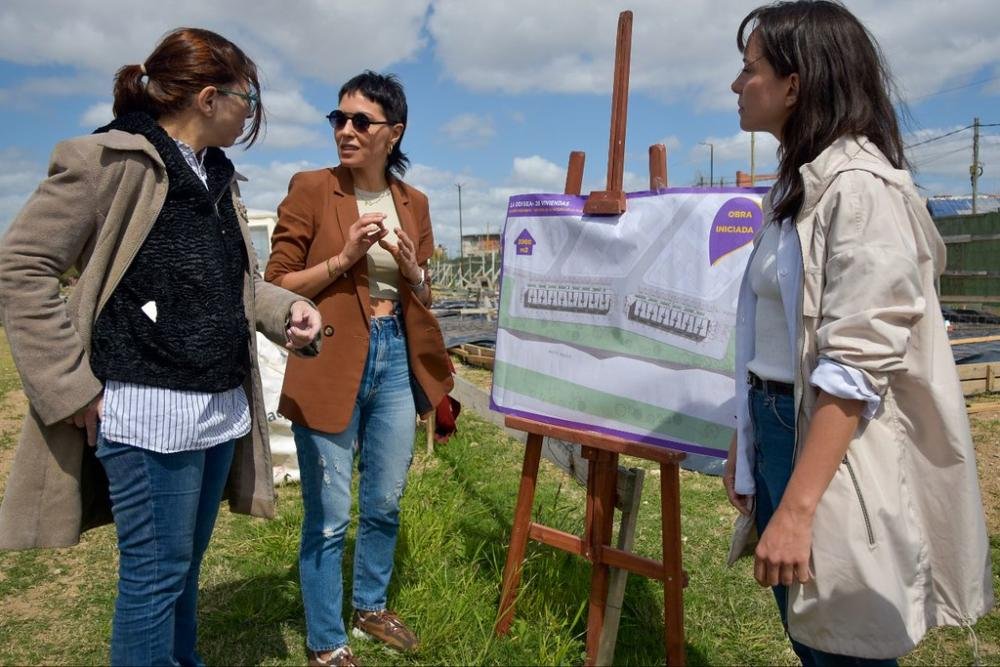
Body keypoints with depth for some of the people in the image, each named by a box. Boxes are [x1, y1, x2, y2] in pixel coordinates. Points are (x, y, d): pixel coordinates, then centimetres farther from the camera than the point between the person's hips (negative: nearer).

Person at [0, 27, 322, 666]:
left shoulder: (218, 176, 15)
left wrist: (286, 307, 2)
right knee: (157, 573, 4)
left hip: (224, 407, 8)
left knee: (185, 566, 20)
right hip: (150, 409, -8)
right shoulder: (109, 161, -10)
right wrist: (71, 387, -13)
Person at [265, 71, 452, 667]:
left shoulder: (413, 202, 7)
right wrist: (345, 257, -19)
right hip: (330, 363, -5)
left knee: (386, 502, 18)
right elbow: (276, 288, -7)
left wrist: (412, 268, -8)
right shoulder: (311, 189, -6)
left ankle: (371, 607, 41)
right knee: (329, 517, 5)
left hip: (396, 359, 5)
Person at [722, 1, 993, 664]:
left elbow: (857, 367, -23)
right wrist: (743, 446, 16)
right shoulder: (798, 184, 12)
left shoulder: (859, 185, -16)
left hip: (837, 450, -9)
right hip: (779, 432, 9)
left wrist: (797, 509, -24)